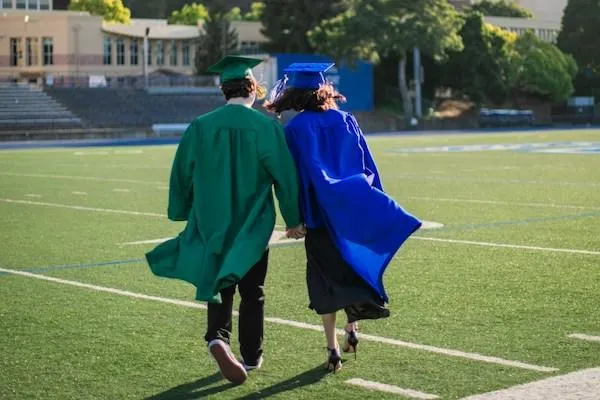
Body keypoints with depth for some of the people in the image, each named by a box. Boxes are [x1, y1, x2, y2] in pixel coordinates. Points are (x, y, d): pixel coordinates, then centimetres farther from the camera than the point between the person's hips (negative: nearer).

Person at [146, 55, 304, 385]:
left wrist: (184, 214, 18)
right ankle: (251, 356, 20)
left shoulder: (200, 126, -5)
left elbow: (182, 174, 3)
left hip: (213, 221, 2)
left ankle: (217, 337, -13)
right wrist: (293, 219, 2)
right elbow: (285, 176, -9)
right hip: (253, 225, -1)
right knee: (252, 290, 13)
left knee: (220, 284, 13)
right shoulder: (266, 126, -12)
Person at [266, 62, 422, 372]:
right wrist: (373, 207, 12)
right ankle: (351, 327, 12)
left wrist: (294, 218, -8)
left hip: (321, 215, -3)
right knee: (352, 271, 22)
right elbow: (367, 165, 5)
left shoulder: (295, 129, -9)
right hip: (354, 211, 3)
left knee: (325, 282, 6)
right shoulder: (347, 121, 3)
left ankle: (333, 349, 3)